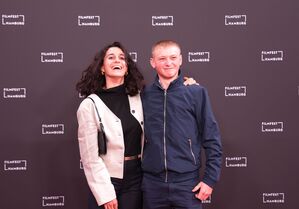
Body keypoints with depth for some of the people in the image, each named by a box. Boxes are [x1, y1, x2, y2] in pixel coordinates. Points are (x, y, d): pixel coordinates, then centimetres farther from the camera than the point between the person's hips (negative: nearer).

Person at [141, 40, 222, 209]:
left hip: (187, 182, -2)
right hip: (152, 183, 2)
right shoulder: (145, 95, 5)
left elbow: (212, 140, -2)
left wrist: (210, 179, -6)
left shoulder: (197, 92, -2)